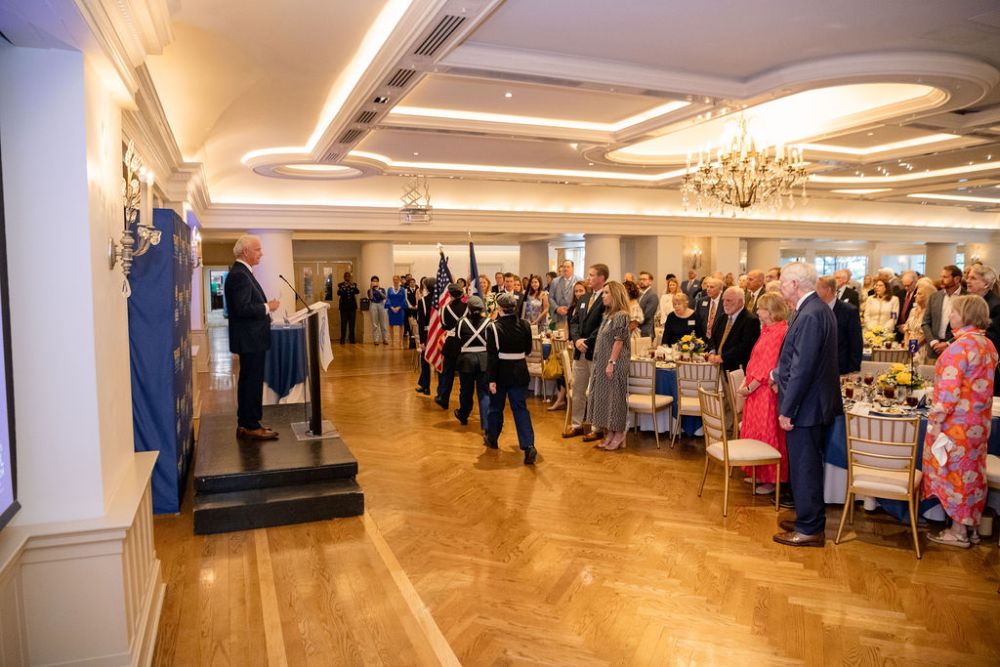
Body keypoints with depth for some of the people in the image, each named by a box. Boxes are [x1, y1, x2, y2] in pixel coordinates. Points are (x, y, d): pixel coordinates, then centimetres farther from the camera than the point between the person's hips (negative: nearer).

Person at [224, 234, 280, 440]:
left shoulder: (241, 272, 14)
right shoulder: (239, 275, -18)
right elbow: (242, 308, -26)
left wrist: (265, 307, 11)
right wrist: (267, 307, -16)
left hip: (250, 338, 11)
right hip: (250, 339, -11)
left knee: (249, 381, 16)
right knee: (253, 381, -4)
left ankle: (246, 423, 25)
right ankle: (250, 426, 4)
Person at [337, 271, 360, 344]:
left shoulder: (354, 285, 7)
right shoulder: (341, 285, 2)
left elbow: (358, 292, -10)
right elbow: (338, 294, -13)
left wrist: (353, 287, -29)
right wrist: (344, 287, -29)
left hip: (352, 306, 2)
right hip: (344, 307, -2)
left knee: (352, 324, 3)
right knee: (343, 324, -5)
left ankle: (352, 339, 12)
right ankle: (342, 339, 0)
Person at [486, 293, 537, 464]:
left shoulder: (494, 327, -14)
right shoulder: (524, 325, -2)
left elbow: (492, 355, -16)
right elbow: (528, 350, 10)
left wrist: (491, 379, -14)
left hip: (501, 373, -3)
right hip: (520, 372, 3)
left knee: (496, 406, 17)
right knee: (520, 408, 3)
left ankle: (492, 438, 35)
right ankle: (528, 445, -12)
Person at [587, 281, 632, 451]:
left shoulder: (621, 316, -13)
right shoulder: (608, 315, 14)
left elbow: (619, 341, -18)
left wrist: (611, 363, -21)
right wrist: (600, 363, 14)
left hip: (614, 365, -9)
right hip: (602, 364, 9)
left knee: (615, 397, -2)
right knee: (604, 397, 10)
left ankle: (618, 435, 8)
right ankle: (608, 435, 17)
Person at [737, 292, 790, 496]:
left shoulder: (779, 332, -17)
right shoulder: (767, 330, 12)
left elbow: (769, 365, -20)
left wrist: (750, 388, -15)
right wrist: (746, 383, 5)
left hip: (767, 392, -9)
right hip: (756, 390, 9)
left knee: (767, 434, 1)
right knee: (755, 433, 16)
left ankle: (772, 480, 14)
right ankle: (760, 475, 28)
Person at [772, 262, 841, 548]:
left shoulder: (810, 315, -22)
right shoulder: (816, 309, 10)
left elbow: (803, 368, -24)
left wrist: (787, 410, -21)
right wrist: (779, 374, 12)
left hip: (806, 406, -10)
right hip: (813, 403, 10)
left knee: (804, 468, 2)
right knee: (806, 466, 19)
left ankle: (809, 530, 14)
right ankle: (809, 518, 32)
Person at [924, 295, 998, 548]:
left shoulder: (959, 347, -21)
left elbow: (949, 390, -23)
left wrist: (936, 420, -18)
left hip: (956, 422, -8)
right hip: (978, 420, 8)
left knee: (954, 472, 3)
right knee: (971, 472, 16)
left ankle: (958, 532, 13)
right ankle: (970, 526, 28)